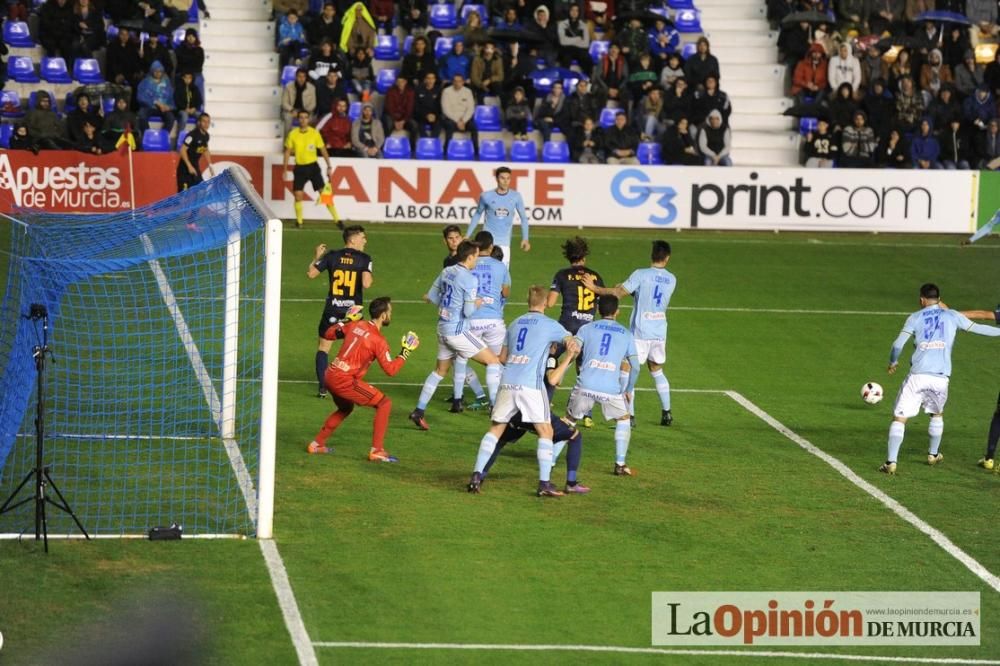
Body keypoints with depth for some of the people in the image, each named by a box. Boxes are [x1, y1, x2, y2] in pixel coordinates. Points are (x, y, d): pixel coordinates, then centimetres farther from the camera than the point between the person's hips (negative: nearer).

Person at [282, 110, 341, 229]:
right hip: (299, 167, 1)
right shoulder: (293, 134, -2)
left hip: (313, 166, -1)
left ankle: (337, 220, -3)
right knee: (298, 195, -6)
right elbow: (288, 152, 5)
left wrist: (328, 166, -1)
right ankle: (299, 222, 12)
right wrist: (285, 169, 1)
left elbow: (323, 150, 3)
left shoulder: (315, 133, -3)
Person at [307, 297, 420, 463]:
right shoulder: (378, 339, -10)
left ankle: (317, 444, 34)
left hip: (330, 376, 8)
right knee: (384, 403, -2)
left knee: (345, 408, 34)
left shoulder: (356, 325, 10)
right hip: (344, 380, -8)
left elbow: (329, 333, 20)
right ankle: (376, 451, -6)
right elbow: (390, 369, -11)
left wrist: (344, 324, 31)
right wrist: (405, 353, -2)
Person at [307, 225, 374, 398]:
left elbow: (311, 274, -3)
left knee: (323, 347, 11)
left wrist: (317, 257, 14)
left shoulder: (332, 256, -2)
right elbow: (366, 284, -22)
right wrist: (370, 278, 2)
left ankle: (322, 388, 3)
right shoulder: (364, 259, -9)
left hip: (332, 310, 1)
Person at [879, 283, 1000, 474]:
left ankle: (891, 462, -10)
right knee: (937, 414, 29)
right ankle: (933, 455, 41)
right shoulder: (952, 316, 12)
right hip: (941, 378, 2)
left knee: (899, 418, 2)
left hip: (917, 376, -2)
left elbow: (898, 345, 2)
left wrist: (893, 362, 20)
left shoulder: (915, 318, 8)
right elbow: (977, 328, 19)